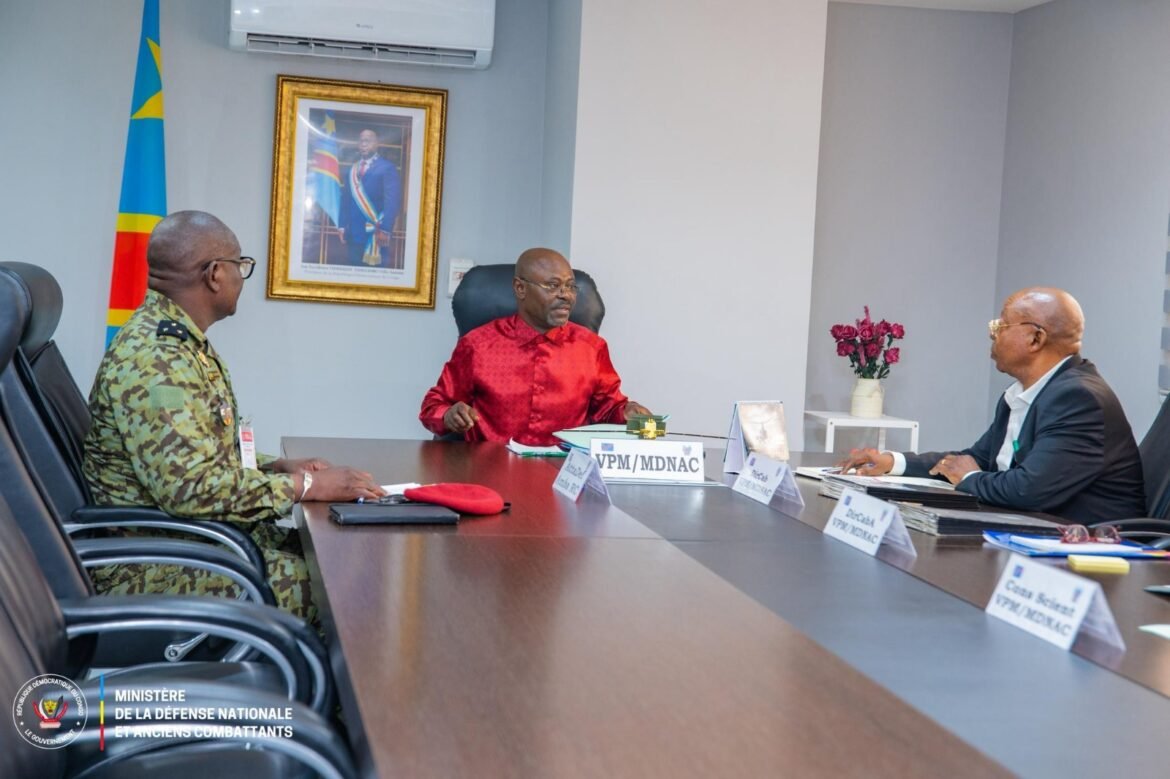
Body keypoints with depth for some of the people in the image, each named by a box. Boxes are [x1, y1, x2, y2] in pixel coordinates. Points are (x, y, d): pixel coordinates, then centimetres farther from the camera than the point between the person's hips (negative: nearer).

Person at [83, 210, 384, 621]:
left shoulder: (174, 340, 13)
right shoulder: (153, 358, -21)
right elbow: (191, 488, -28)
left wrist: (276, 467, 6)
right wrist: (306, 486, -18)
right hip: (156, 570, -10)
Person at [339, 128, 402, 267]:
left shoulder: (387, 168, -3)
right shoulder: (352, 169, 18)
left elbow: (392, 201, -11)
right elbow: (346, 200, 19)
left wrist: (385, 229, -18)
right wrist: (343, 226, 11)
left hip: (375, 232, -6)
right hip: (353, 233, 6)